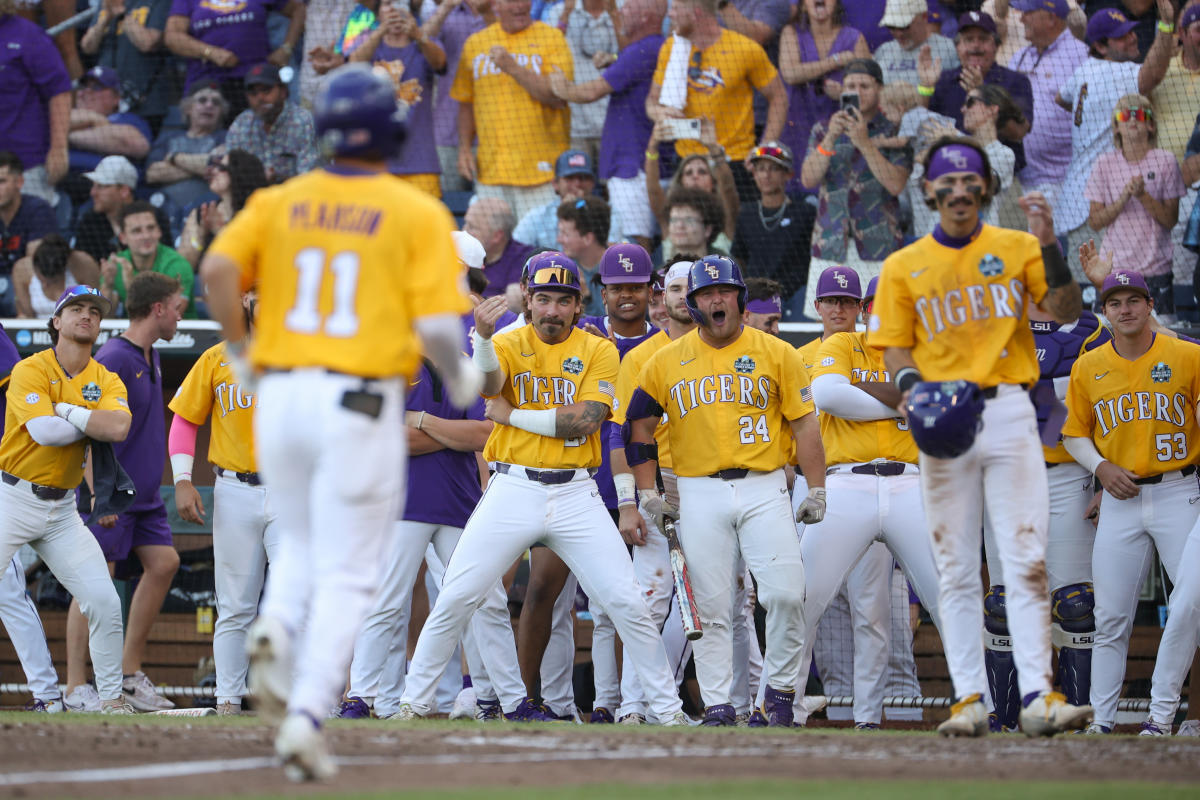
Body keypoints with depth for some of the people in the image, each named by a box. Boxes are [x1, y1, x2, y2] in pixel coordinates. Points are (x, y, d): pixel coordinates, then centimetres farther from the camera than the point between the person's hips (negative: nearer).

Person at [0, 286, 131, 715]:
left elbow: (119, 427, -14)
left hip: (62, 510, 5)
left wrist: (67, 411, -13)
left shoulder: (107, 381, 7)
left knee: (104, 600, -2)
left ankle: (109, 696, 10)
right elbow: (44, 431, -23)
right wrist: (95, 422, -9)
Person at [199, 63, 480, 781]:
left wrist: (239, 350, 5)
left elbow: (218, 268, -9)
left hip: (280, 393, 4)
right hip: (363, 406, -4)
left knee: (302, 546, 24)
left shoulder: (280, 202, 6)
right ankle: (307, 716, -12)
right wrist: (461, 378, 9)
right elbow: (436, 324, -11)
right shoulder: (418, 213, -3)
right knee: (346, 574, 2)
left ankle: (276, 628, -7)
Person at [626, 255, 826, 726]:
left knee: (786, 594, -14)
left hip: (764, 489, -1)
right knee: (710, 607, 0)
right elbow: (638, 426, 14)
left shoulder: (776, 353, 4)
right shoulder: (667, 361, 7)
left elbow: (804, 423, 5)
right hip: (699, 495, 1)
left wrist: (816, 490, 0)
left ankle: (778, 688, 4)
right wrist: (647, 493, 7)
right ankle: (717, 706, 6)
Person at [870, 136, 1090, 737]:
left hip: (1008, 410, -1)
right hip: (942, 418, 1)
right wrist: (910, 386, -13)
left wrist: (1049, 246, -13)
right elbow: (895, 348, 8)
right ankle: (969, 698, 2)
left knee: (1026, 557, -9)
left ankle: (1037, 695, -15)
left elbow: (1066, 311, -1)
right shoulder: (904, 267, 11)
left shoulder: (1016, 248, 9)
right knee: (955, 568, 1)